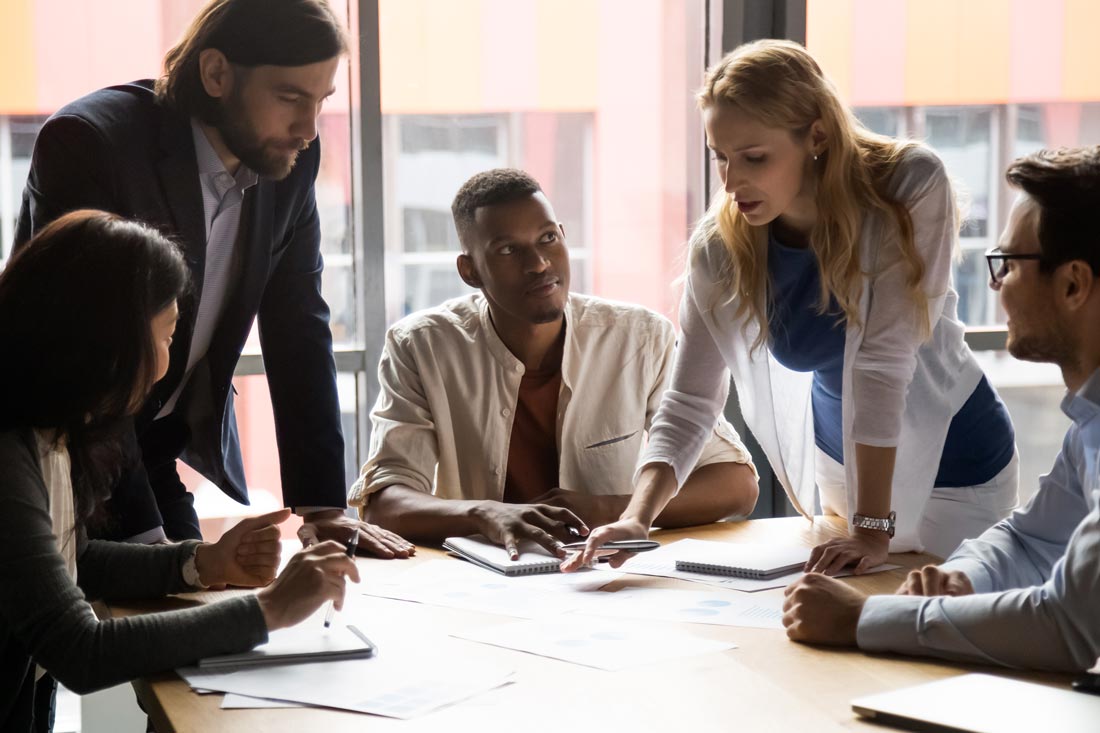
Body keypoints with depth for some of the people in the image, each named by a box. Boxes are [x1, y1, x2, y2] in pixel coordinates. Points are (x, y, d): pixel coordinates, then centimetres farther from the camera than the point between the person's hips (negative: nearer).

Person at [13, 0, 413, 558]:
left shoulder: (290, 159, -5)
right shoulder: (86, 142, -25)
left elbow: (299, 330, -2)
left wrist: (322, 507, -8)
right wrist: (143, 535, -33)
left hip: (162, 460, 5)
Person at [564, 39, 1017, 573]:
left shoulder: (910, 188, -27)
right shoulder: (721, 246, -17)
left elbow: (882, 360, -31)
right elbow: (689, 400, -15)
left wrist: (873, 528, -31)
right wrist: (637, 518, -31)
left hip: (953, 464, -3)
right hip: (840, 461, 4)